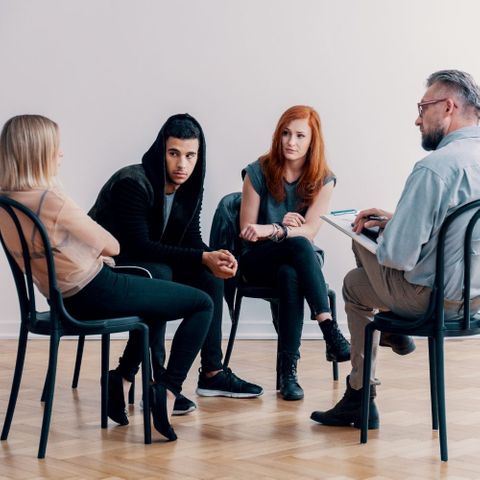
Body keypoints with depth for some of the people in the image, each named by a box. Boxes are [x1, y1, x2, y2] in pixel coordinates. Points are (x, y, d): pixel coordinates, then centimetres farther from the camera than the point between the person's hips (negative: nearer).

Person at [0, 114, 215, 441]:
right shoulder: (53, 200, -25)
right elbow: (112, 247, -13)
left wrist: (92, 253, 3)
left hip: (66, 300, 9)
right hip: (97, 295, -9)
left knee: (157, 299, 32)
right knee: (203, 304, 2)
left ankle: (123, 377, 23)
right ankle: (167, 391, -5)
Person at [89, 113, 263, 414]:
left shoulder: (189, 187, -1)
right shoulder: (132, 184, -25)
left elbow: (191, 241, 0)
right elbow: (139, 246, -31)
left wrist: (216, 257, -25)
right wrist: (203, 258, -34)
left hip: (151, 263, 8)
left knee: (211, 275, -4)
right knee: (158, 273, -34)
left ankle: (212, 373, 2)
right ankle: (155, 384, -31)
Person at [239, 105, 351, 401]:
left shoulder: (324, 180, -2)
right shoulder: (259, 172, -4)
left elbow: (310, 230, -14)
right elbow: (247, 231, -2)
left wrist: (271, 230, -31)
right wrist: (284, 226, -18)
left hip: (299, 261, 1)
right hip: (258, 261, -1)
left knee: (290, 275, -38)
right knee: (298, 245, -36)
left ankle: (288, 369, -39)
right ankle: (330, 331, -43)